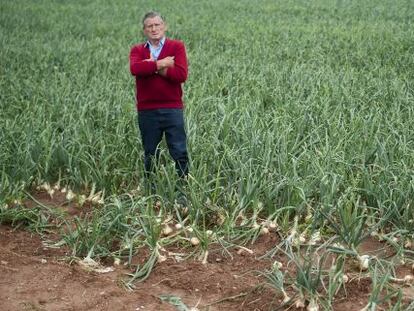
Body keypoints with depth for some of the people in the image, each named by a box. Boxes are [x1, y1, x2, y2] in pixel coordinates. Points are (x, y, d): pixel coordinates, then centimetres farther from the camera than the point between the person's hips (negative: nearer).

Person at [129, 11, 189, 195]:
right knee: (150, 155, 11)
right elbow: (135, 68, -14)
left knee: (180, 152, -2)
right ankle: (151, 191, 21)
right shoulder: (137, 50, 9)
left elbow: (181, 74, -12)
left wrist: (152, 67, -10)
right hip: (146, 110, 2)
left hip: (172, 108, -2)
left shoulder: (177, 47, 3)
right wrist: (160, 64, -14)